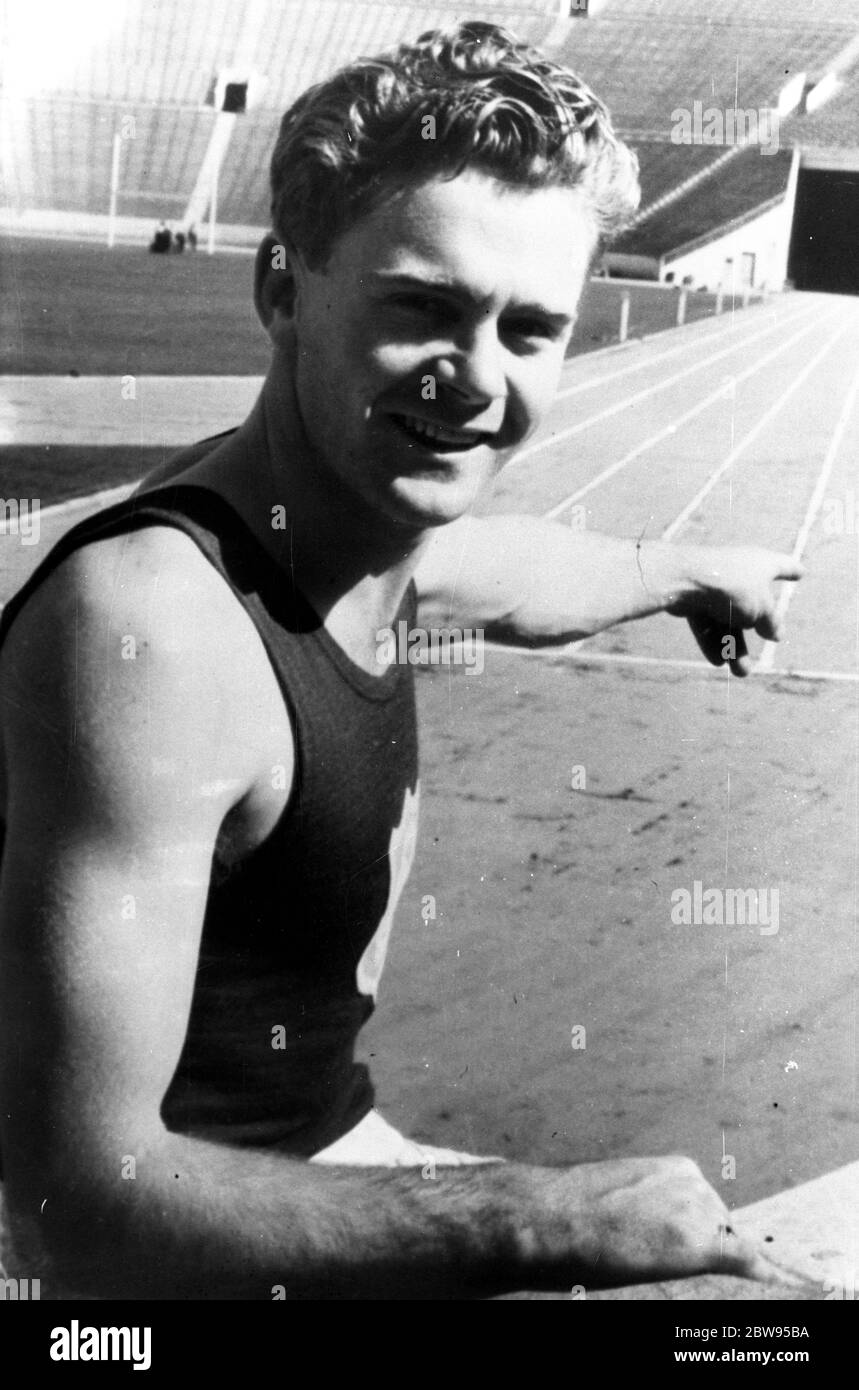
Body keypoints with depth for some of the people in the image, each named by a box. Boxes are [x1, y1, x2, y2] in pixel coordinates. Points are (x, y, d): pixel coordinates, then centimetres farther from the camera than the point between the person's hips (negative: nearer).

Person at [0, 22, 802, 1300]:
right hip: (187, 1235, -7)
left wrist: (696, 570, 36)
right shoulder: (147, 619, -34)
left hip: (327, 1138, 8)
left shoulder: (363, 508, -8)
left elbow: (508, 572, 19)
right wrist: (543, 1224, -31)